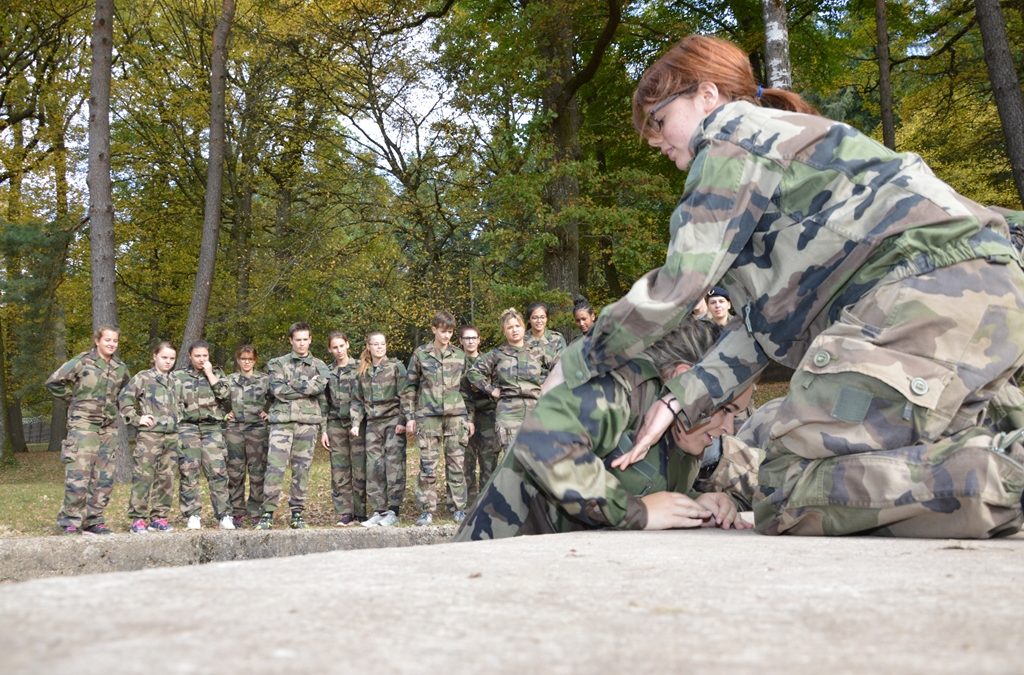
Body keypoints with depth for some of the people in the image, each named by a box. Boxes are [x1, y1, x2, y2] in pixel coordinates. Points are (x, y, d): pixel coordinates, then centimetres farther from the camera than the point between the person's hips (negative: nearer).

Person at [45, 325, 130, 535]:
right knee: (79, 474, -12)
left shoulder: (120, 368, 9)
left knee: (104, 477, 5)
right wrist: (73, 398, 0)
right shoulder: (82, 362, -6)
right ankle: (70, 521, -4)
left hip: (109, 427, 6)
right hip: (83, 424, -6)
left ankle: (94, 521, 14)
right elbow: (53, 382, -4)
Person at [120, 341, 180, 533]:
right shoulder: (143, 377, 0)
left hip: (171, 436, 6)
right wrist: (136, 419, -10)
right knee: (143, 477, -8)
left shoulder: (174, 382, 17)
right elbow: (124, 399, -5)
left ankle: (159, 517, 15)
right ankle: (137, 519, -4)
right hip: (149, 435, -6)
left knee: (166, 478, 7)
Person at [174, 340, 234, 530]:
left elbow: (226, 396, -2)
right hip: (187, 427, 0)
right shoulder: (179, 376, 10)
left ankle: (224, 515, -3)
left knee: (218, 472, -6)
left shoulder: (216, 373, 14)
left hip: (212, 427, 0)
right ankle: (192, 515, 3)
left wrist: (210, 374, -2)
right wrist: (178, 425, -3)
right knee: (189, 473, -3)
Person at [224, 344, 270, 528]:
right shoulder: (230, 380, 12)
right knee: (235, 472, 0)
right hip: (234, 428, 1)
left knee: (257, 471, -2)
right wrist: (225, 413, 4)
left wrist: (268, 413, -3)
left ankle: (255, 511, 5)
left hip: (257, 428, -1)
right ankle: (237, 512, 7)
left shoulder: (265, 379, 7)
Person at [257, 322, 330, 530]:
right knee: (275, 467, -9)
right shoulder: (278, 364, 11)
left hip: (308, 422, 2)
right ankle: (268, 513, -5)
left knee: (302, 469, 3)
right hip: (282, 420, -1)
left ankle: (297, 513, 10)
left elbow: (320, 386, -7)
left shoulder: (319, 366, 14)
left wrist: (292, 383, -6)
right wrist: (307, 388, -4)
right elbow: (277, 390, -5)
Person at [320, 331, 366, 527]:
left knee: (360, 470, -5)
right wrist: (323, 430, 8)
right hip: (336, 424, 3)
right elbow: (324, 403, 14)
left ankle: (360, 513, 0)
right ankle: (344, 514, 2)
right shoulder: (328, 372, 13)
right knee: (339, 472, 0)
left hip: (357, 422, -3)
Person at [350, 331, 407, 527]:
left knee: (394, 465, -6)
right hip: (373, 423, 4)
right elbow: (357, 400, 16)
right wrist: (355, 423, 6)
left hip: (393, 421, -4)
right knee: (374, 467, 2)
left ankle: (393, 511, -3)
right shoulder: (362, 372, 12)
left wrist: (402, 421, -12)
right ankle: (378, 511, 7)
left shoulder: (396, 367, 0)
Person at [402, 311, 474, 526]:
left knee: (456, 463, 2)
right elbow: (409, 387, 8)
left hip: (456, 415, 2)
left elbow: (466, 388, 15)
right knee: (428, 465, -2)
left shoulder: (459, 355, 11)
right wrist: (409, 417, 3)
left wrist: (469, 417, 11)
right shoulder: (420, 354, 6)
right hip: (428, 415, -1)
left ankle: (458, 508, 10)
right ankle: (427, 510, 4)